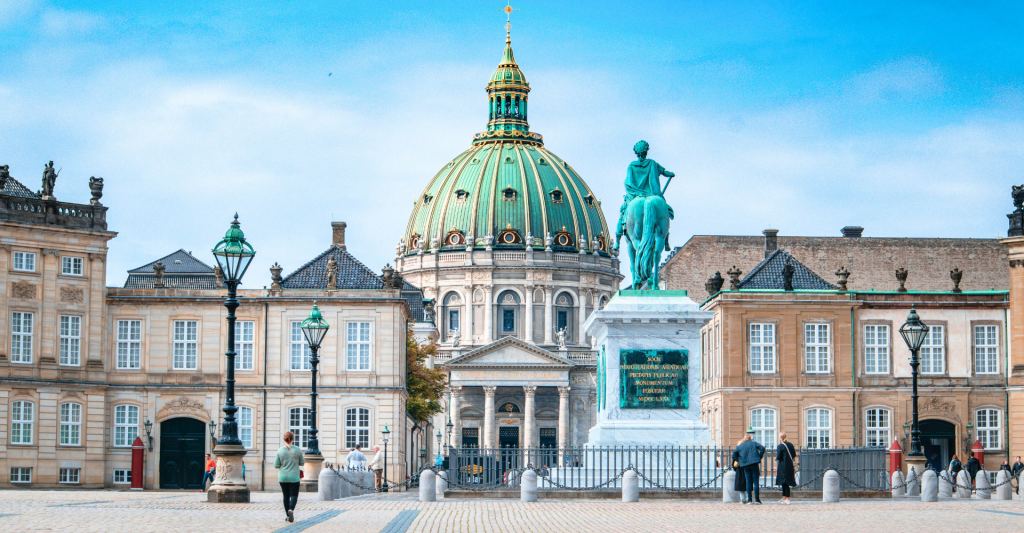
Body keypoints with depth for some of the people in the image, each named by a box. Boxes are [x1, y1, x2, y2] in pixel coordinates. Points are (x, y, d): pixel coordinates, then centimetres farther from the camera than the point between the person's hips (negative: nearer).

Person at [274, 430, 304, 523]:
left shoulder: (280, 451, -7)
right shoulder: (298, 450, -7)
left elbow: (276, 465, -4)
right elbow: (302, 463, 2)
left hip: (283, 477, 1)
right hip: (294, 477, -1)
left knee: (286, 496, 11)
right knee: (294, 495, 2)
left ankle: (287, 515, 13)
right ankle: (291, 509, -25)